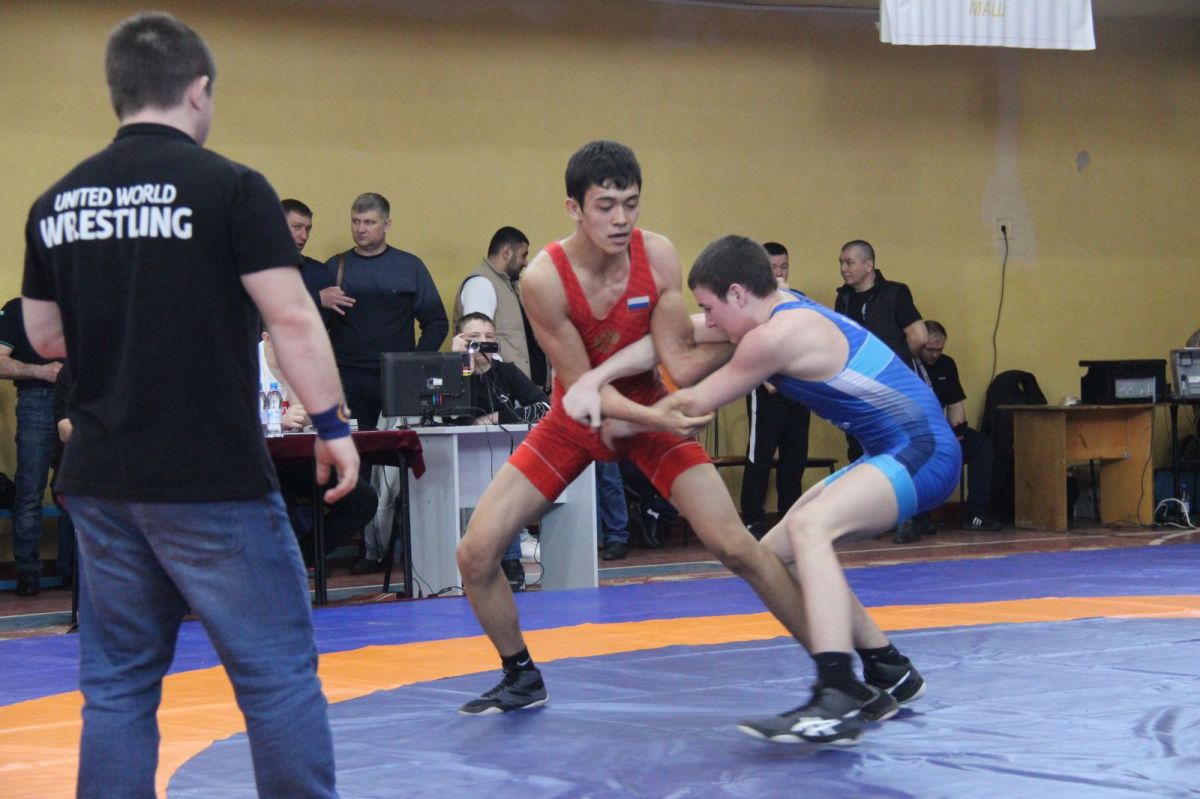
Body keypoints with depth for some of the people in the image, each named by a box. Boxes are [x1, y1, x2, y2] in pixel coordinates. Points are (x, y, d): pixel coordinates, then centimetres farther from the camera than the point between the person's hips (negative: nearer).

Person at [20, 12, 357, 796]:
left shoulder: (57, 202, 6)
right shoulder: (230, 187, -10)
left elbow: (44, 334, 14)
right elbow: (291, 318, -13)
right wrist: (333, 424, -5)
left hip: (100, 479, 5)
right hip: (212, 479, -5)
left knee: (118, 684, 12)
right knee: (278, 671, 4)